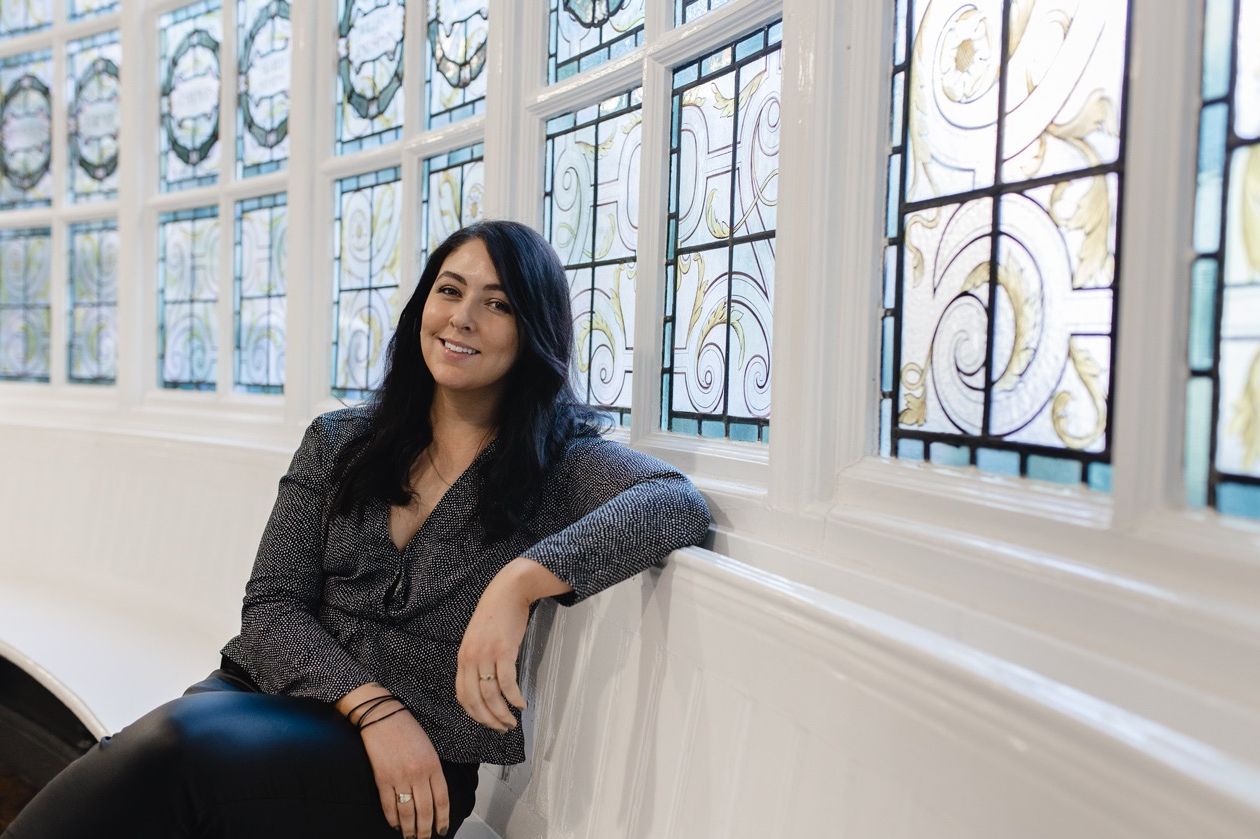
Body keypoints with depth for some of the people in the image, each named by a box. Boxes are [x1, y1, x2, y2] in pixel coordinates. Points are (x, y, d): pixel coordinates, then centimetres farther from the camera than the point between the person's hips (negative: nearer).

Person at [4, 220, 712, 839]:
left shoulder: (559, 459, -2)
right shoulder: (338, 442, 10)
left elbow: (680, 503, -20)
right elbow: (271, 608, 4)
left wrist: (521, 581, -32)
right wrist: (373, 706, -14)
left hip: (415, 768, -3)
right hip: (270, 696, 3)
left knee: (174, 748, -29)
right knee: (175, 732, -31)